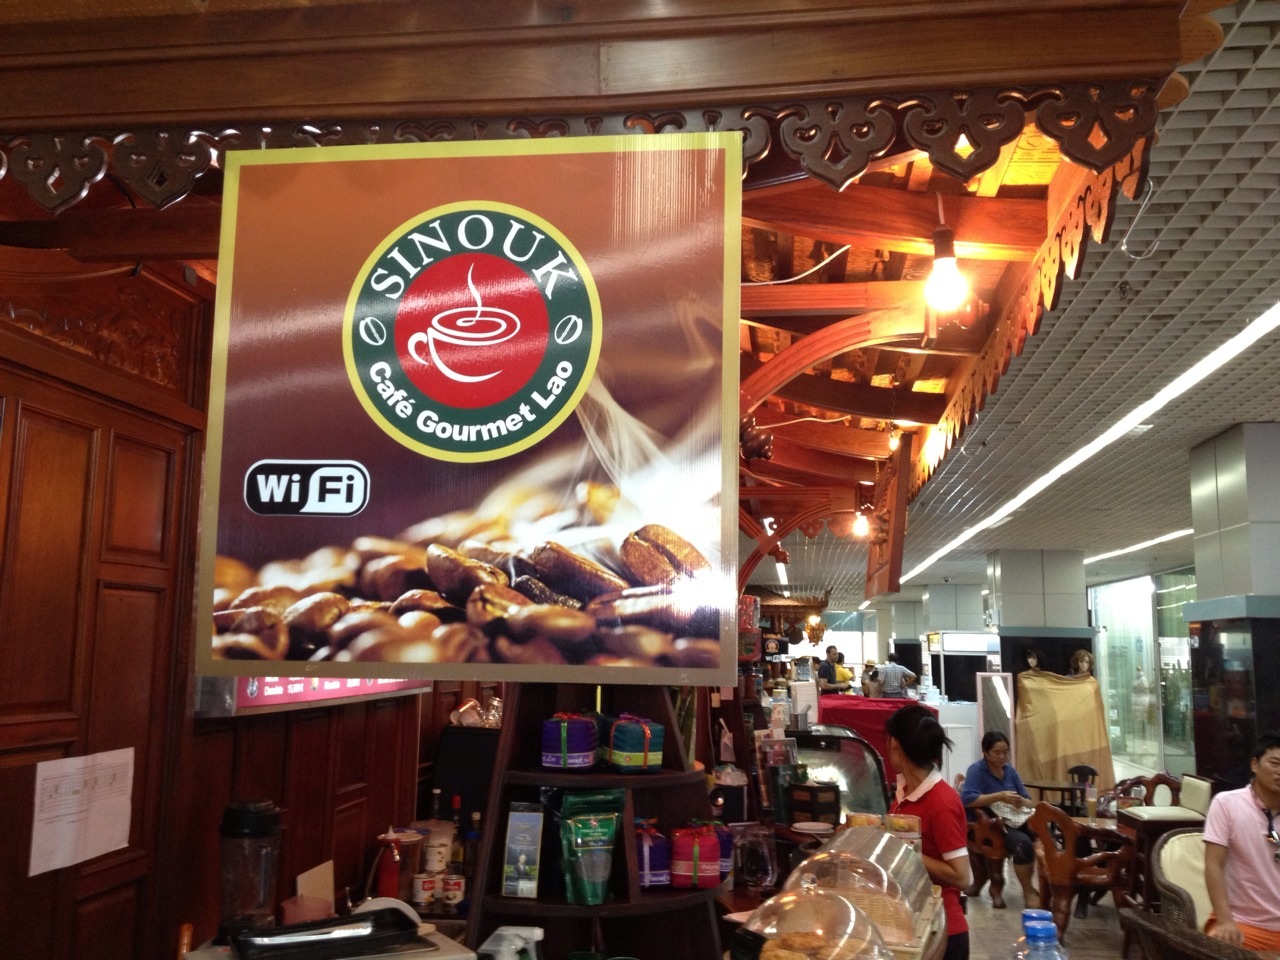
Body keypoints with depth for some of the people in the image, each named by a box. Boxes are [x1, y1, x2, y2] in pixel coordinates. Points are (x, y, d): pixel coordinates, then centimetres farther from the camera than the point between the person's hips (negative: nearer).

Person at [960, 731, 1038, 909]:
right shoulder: (976, 770, -5)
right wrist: (999, 796, -24)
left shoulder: (1010, 770, 13)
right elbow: (967, 799, -19)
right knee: (1022, 843, -33)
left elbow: (1029, 802, 12)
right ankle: (1028, 892, -13)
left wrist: (1020, 801, -13)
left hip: (1015, 819, 6)